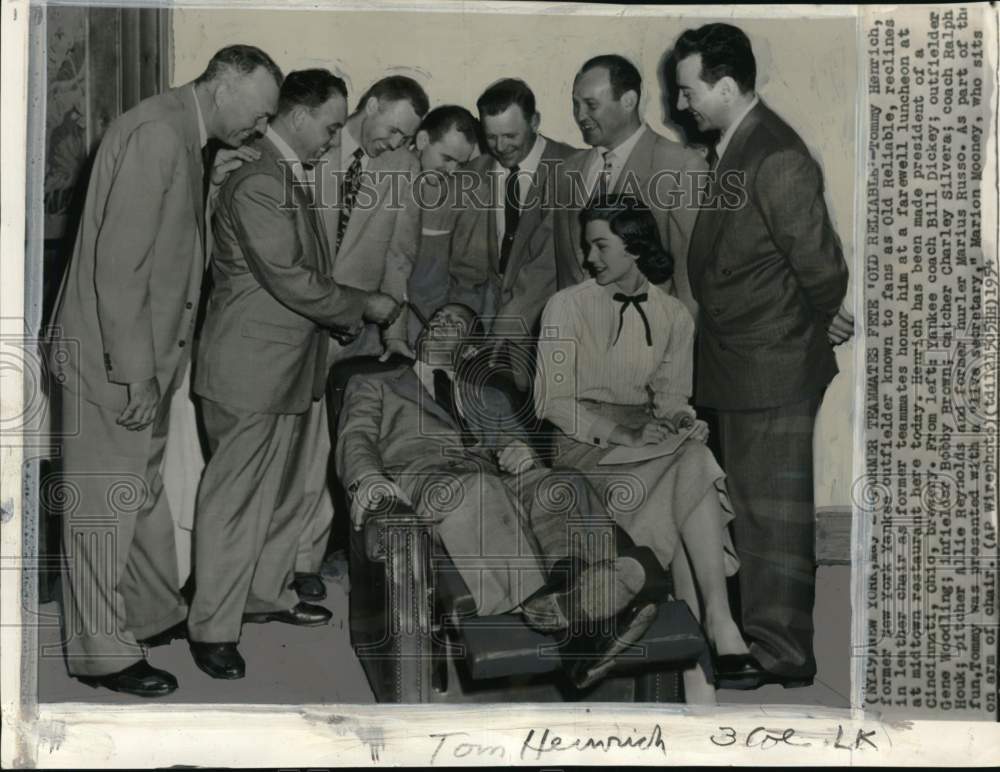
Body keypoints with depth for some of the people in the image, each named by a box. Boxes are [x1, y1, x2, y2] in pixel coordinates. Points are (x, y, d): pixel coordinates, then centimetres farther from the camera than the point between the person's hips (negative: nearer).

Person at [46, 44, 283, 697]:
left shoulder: (184, 138, 11)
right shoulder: (156, 132, -20)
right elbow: (119, 260, -25)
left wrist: (210, 184, 6)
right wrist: (133, 373, -23)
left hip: (144, 360, 10)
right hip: (112, 363, -10)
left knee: (143, 491, 22)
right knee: (106, 504, 3)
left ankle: (156, 610, 38)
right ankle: (102, 654, 17)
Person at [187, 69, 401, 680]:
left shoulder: (292, 178, 13)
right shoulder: (256, 183, -19)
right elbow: (292, 282, -23)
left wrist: (350, 316, 5)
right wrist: (364, 306, -11)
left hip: (291, 365, 10)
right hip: (250, 368, -10)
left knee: (282, 491, 19)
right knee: (235, 498, 0)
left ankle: (268, 594, 34)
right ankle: (212, 627, 11)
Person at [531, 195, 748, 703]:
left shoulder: (674, 316, 12)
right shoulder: (567, 306, 1)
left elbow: (671, 396, 13)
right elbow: (552, 400, -5)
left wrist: (678, 421, -12)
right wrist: (615, 431, -19)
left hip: (647, 444, 4)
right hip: (582, 444, -4)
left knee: (694, 459, -31)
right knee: (692, 473, -30)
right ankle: (717, 620, -31)